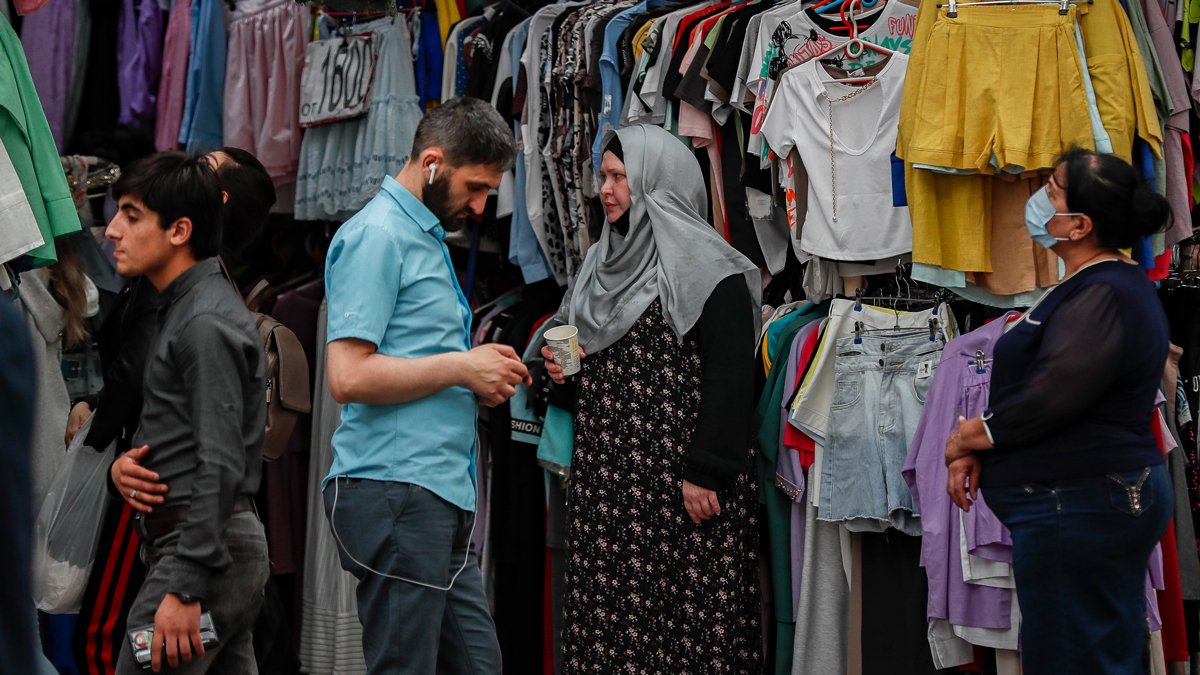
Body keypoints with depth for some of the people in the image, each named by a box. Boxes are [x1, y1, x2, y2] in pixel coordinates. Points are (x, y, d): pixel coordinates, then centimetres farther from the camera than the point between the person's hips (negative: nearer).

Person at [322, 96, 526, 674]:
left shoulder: (426, 236, 23)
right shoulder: (378, 235, -8)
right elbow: (349, 377, -18)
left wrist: (478, 383, 10)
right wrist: (460, 368, -10)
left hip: (439, 497, 10)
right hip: (396, 493, -10)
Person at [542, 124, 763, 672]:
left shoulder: (707, 270, -8)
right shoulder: (604, 261, 17)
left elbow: (730, 377, -15)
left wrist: (705, 473, -18)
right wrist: (562, 365, 6)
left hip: (679, 481, -7)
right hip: (606, 473, 7)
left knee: (686, 611, -6)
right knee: (607, 607, 5)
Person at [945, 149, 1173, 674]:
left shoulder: (1101, 297, -18)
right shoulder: (1112, 285, 17)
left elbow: (1049, 399, -26)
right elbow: (1032, 381, 17)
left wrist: (965, 437, -9)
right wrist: (975, 450, 5)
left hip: (1077, 509, -11)